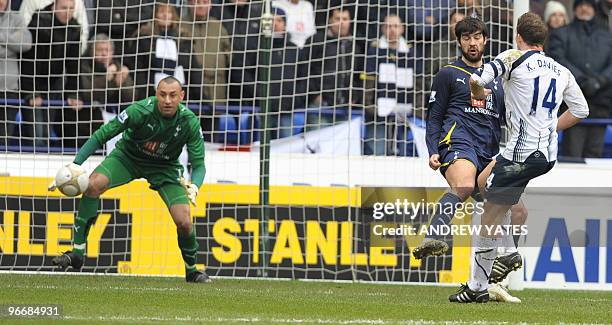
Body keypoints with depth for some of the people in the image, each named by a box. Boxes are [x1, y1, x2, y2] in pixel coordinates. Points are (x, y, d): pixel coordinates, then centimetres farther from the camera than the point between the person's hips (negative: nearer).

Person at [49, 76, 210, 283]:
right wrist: (75, 165, -32)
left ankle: (191, 269, 14)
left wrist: (194, 186, -38)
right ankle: (77, 253, -20)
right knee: (94, 184, -28)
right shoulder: (140, 111, -30)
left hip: (165, 167, 1)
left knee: (184, 222, -16)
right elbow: (100, 136, -24)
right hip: (127, 156, -1)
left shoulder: (189, 122, -24)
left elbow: (198, 164, -16)